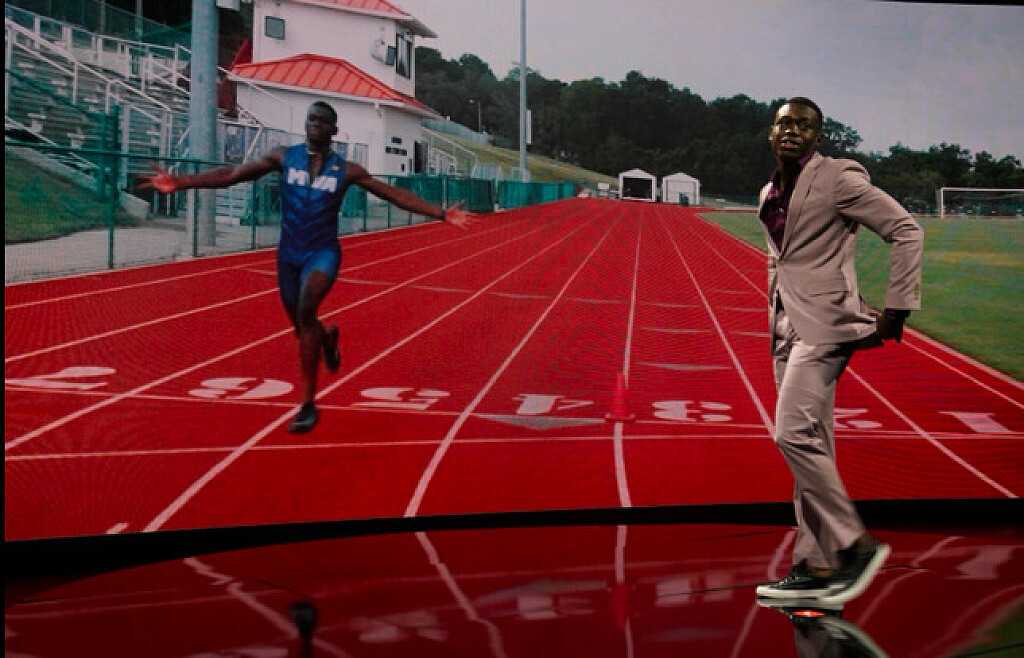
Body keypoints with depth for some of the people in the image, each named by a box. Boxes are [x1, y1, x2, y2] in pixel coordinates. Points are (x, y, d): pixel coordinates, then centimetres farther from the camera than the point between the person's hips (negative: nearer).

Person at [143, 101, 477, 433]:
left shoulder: (346, 170, -2)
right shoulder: (284, 157, 0)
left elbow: (395, 194, 1)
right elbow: (231, 175, -4)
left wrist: (441, 214, -4)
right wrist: (180, 182, -13)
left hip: (323, 254, -3)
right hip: (289, 255, 3)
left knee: (305, 310, -28)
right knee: (303, 328, 11)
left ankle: (308, 405, -21)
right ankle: (328, 338, 54)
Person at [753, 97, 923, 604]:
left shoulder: (838, 178, -7)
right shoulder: (770, 194, 16)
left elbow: (907, 232, -8)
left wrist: (896, 310, -10)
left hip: (824, 321, -8)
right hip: (787, 326, 8)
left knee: (794, 433, -19)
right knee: (810, 444, 7)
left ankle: (856, 543, -5)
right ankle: (815, 567, 10)